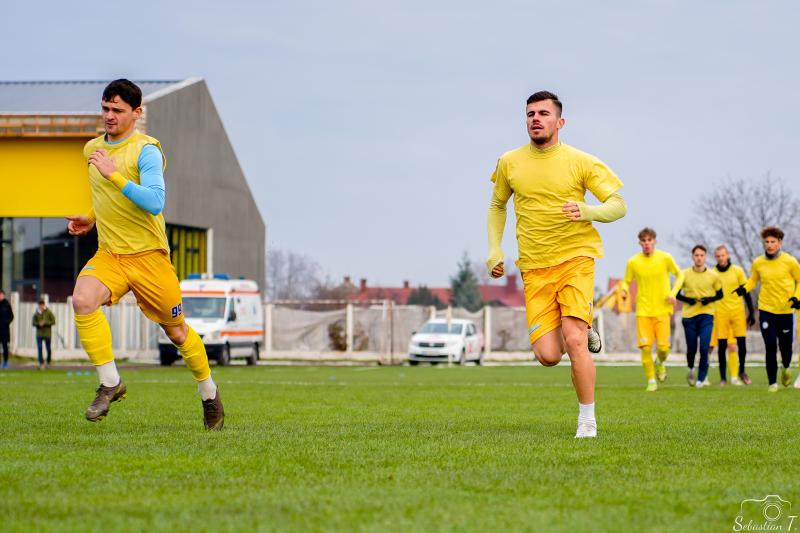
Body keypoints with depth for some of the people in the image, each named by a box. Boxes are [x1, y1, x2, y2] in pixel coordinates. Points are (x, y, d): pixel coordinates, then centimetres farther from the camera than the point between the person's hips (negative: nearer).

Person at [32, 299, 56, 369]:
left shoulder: (49, 312, -3)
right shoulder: (36, 313, 3)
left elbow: (53, 322, -3)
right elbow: (33, 323, 6)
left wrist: (45, 323, -16)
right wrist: (38, 324, -15)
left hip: (47, 334, -1)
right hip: (39, 334, 1)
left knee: (48, 349, 7)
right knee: (39, 348, -9)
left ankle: (48, 362, 30)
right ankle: (41, 363, -6)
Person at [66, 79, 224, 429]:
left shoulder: (146, 150, -12)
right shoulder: (93, 149, 10)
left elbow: (155, 202, -26)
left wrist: (113, 174, -29)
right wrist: (92, 219, 13)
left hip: (148, 255, -5)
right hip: (108, 255, 5)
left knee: (176, 331, 6)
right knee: (82, 300, -26)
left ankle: (209, 393, 31)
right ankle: (110, 383, -15)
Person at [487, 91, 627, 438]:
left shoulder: (581, 162, -1)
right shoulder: (509, 163, 7)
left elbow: (619, 205, -1)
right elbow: (497, 206, 23)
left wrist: (587, 211, -21)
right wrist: (494, 249, 11)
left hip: (575, 258, -3)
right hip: (534, 268, 3)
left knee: (574, 340, -18)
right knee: (548, 356, -8)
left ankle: (587, 420, -2)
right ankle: (583, 328, 28)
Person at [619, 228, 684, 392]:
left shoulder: (665, 258, -2)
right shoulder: (633, 262, -1)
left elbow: (680, 275, 11)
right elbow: (626, 281, 12)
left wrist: (673, 293, -4)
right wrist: (624, 289, -12)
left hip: (662, 309, 0)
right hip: (643, 310, 0)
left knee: (663, 347, -8)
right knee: (645, 347, -9)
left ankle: (660, 363, 29)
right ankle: (651, 381, 7)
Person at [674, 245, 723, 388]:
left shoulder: (712, 275, 0)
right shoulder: (685, 274, 0)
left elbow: (720, 295, 10)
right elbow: (676, 293, 7)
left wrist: (709, 299, -10)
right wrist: (687, 299, -12)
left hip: (706, 315, -1)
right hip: (689, 316, 1)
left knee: (704, 348, -13)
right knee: (691, 349, 6)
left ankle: (701, 379, -1)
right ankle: (691, 370, 37)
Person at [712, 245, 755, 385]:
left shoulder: (738, 271, 2)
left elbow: (746, 293, 6)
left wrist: (751, 312, 3)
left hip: (737, 311, 0)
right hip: (720, 313, 0)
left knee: (742, 342, -2)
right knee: (722, 346, -1)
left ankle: (741, 371, 18)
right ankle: (722, 377, 5)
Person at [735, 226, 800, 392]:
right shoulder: (758, 263, -1)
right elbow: (753, 279, 15)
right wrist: (744, 289, -5)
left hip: (786, 310, -1)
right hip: (766, 309, 1)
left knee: (785, 345, 5)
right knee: (770, 347, -5)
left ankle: (786, 368, 40)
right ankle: (772, 382, 7)